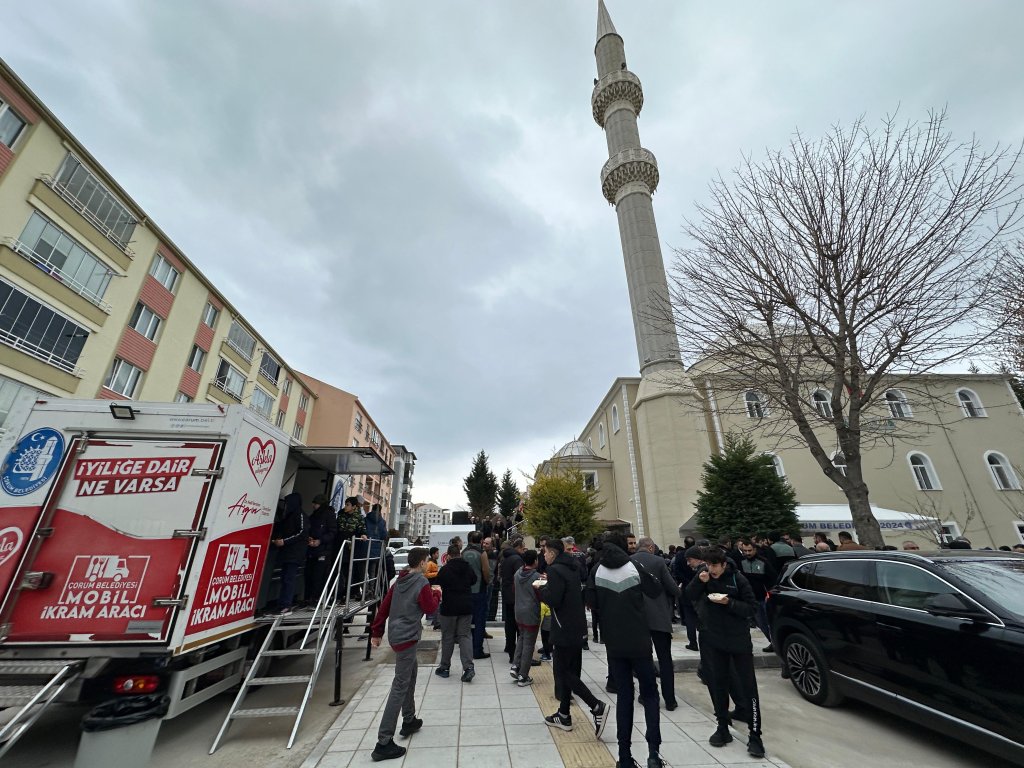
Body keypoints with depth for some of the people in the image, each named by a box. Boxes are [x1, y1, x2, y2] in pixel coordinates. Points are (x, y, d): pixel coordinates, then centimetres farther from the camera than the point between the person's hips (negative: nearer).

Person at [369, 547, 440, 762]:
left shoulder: (400, 580, 5)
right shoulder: (422, 583, -18)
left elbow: (384, 606, 8)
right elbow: (430, 608, -10)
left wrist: (376, 632, 14)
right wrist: (436, 593, 7)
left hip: (396, 634, 9)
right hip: (407, 638, -9)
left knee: (410, 677, 25)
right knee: (400, 687, -3)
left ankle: (409, 721, 38)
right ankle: (383, 743, 1)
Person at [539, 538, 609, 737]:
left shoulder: (555, 570, -19)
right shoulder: (571, 568, 9)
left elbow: (552, 599, -26)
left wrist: (542, 589, -6)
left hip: (565, 630, -9)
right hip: (578, 628, 9)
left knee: (564, 672, 2)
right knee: (568, 671, 17)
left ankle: (597, 707, -4)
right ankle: (564, 716, 26)